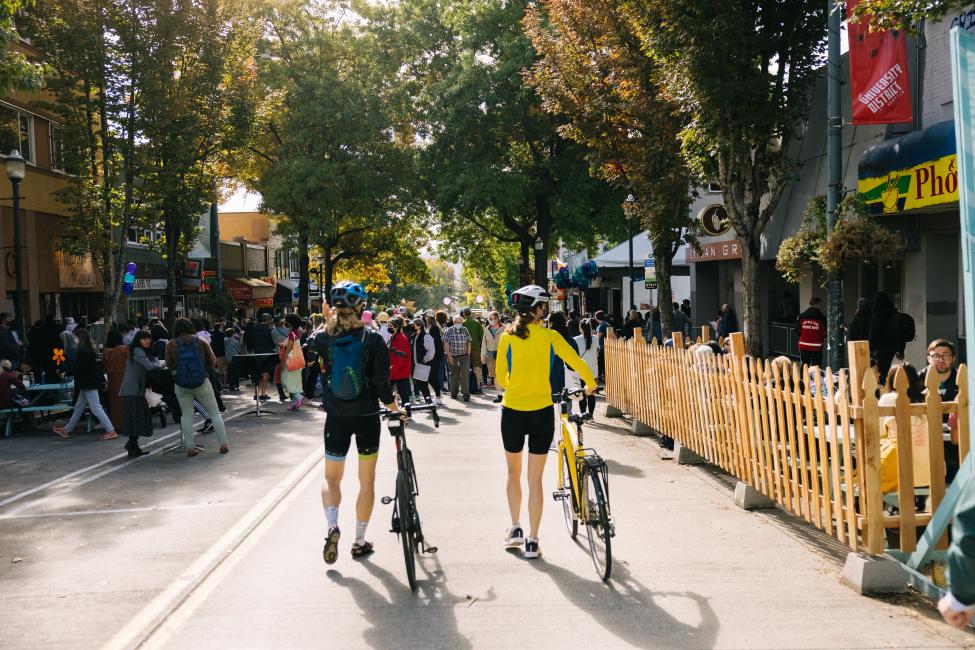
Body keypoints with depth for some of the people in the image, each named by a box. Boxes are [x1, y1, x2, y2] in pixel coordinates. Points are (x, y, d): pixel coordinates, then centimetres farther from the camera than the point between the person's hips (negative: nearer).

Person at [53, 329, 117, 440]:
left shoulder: (84, 351, -17)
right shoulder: (89, 350, 12)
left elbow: (80, 368, -18)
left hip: (89, 384, -10)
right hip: (89, 384, 10)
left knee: (96, 408, -8)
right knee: (79, 407, 18)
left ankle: (111, 431, -8)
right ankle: (67, 430, 29)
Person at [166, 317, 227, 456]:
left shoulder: (171, 344, -4)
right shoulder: (201, 342, -3)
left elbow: (169, 365, 2)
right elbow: (212, 363, 1)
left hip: (181, 385, 1)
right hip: (202, 382, 0)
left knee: (186, 415, 9)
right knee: (214, 413, 8)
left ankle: (189, 448, 6)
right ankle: (223, 444, 7)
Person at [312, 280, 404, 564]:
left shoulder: (323, 338, -8)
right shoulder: (373, 339, -11)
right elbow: (381, 383, -11)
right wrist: (395, 408, 6)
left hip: (336, 417, 1)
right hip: (367, 417, -1)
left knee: (331, 477, 16)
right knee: (367, 480, 12)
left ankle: (332, 526, -8)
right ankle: (359, 541, 18)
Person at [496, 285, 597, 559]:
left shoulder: (507, 337, -3)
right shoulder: (550, 337, -5)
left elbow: (500, 379, 2)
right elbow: (579, 364, -2)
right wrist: (590, 385, 18)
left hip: (512, 411, 1)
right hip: (541, 412, -1)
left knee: (513, 471, 21)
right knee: (535, 478, 5)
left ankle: (515, 529, 24)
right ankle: (532, 541, 8)